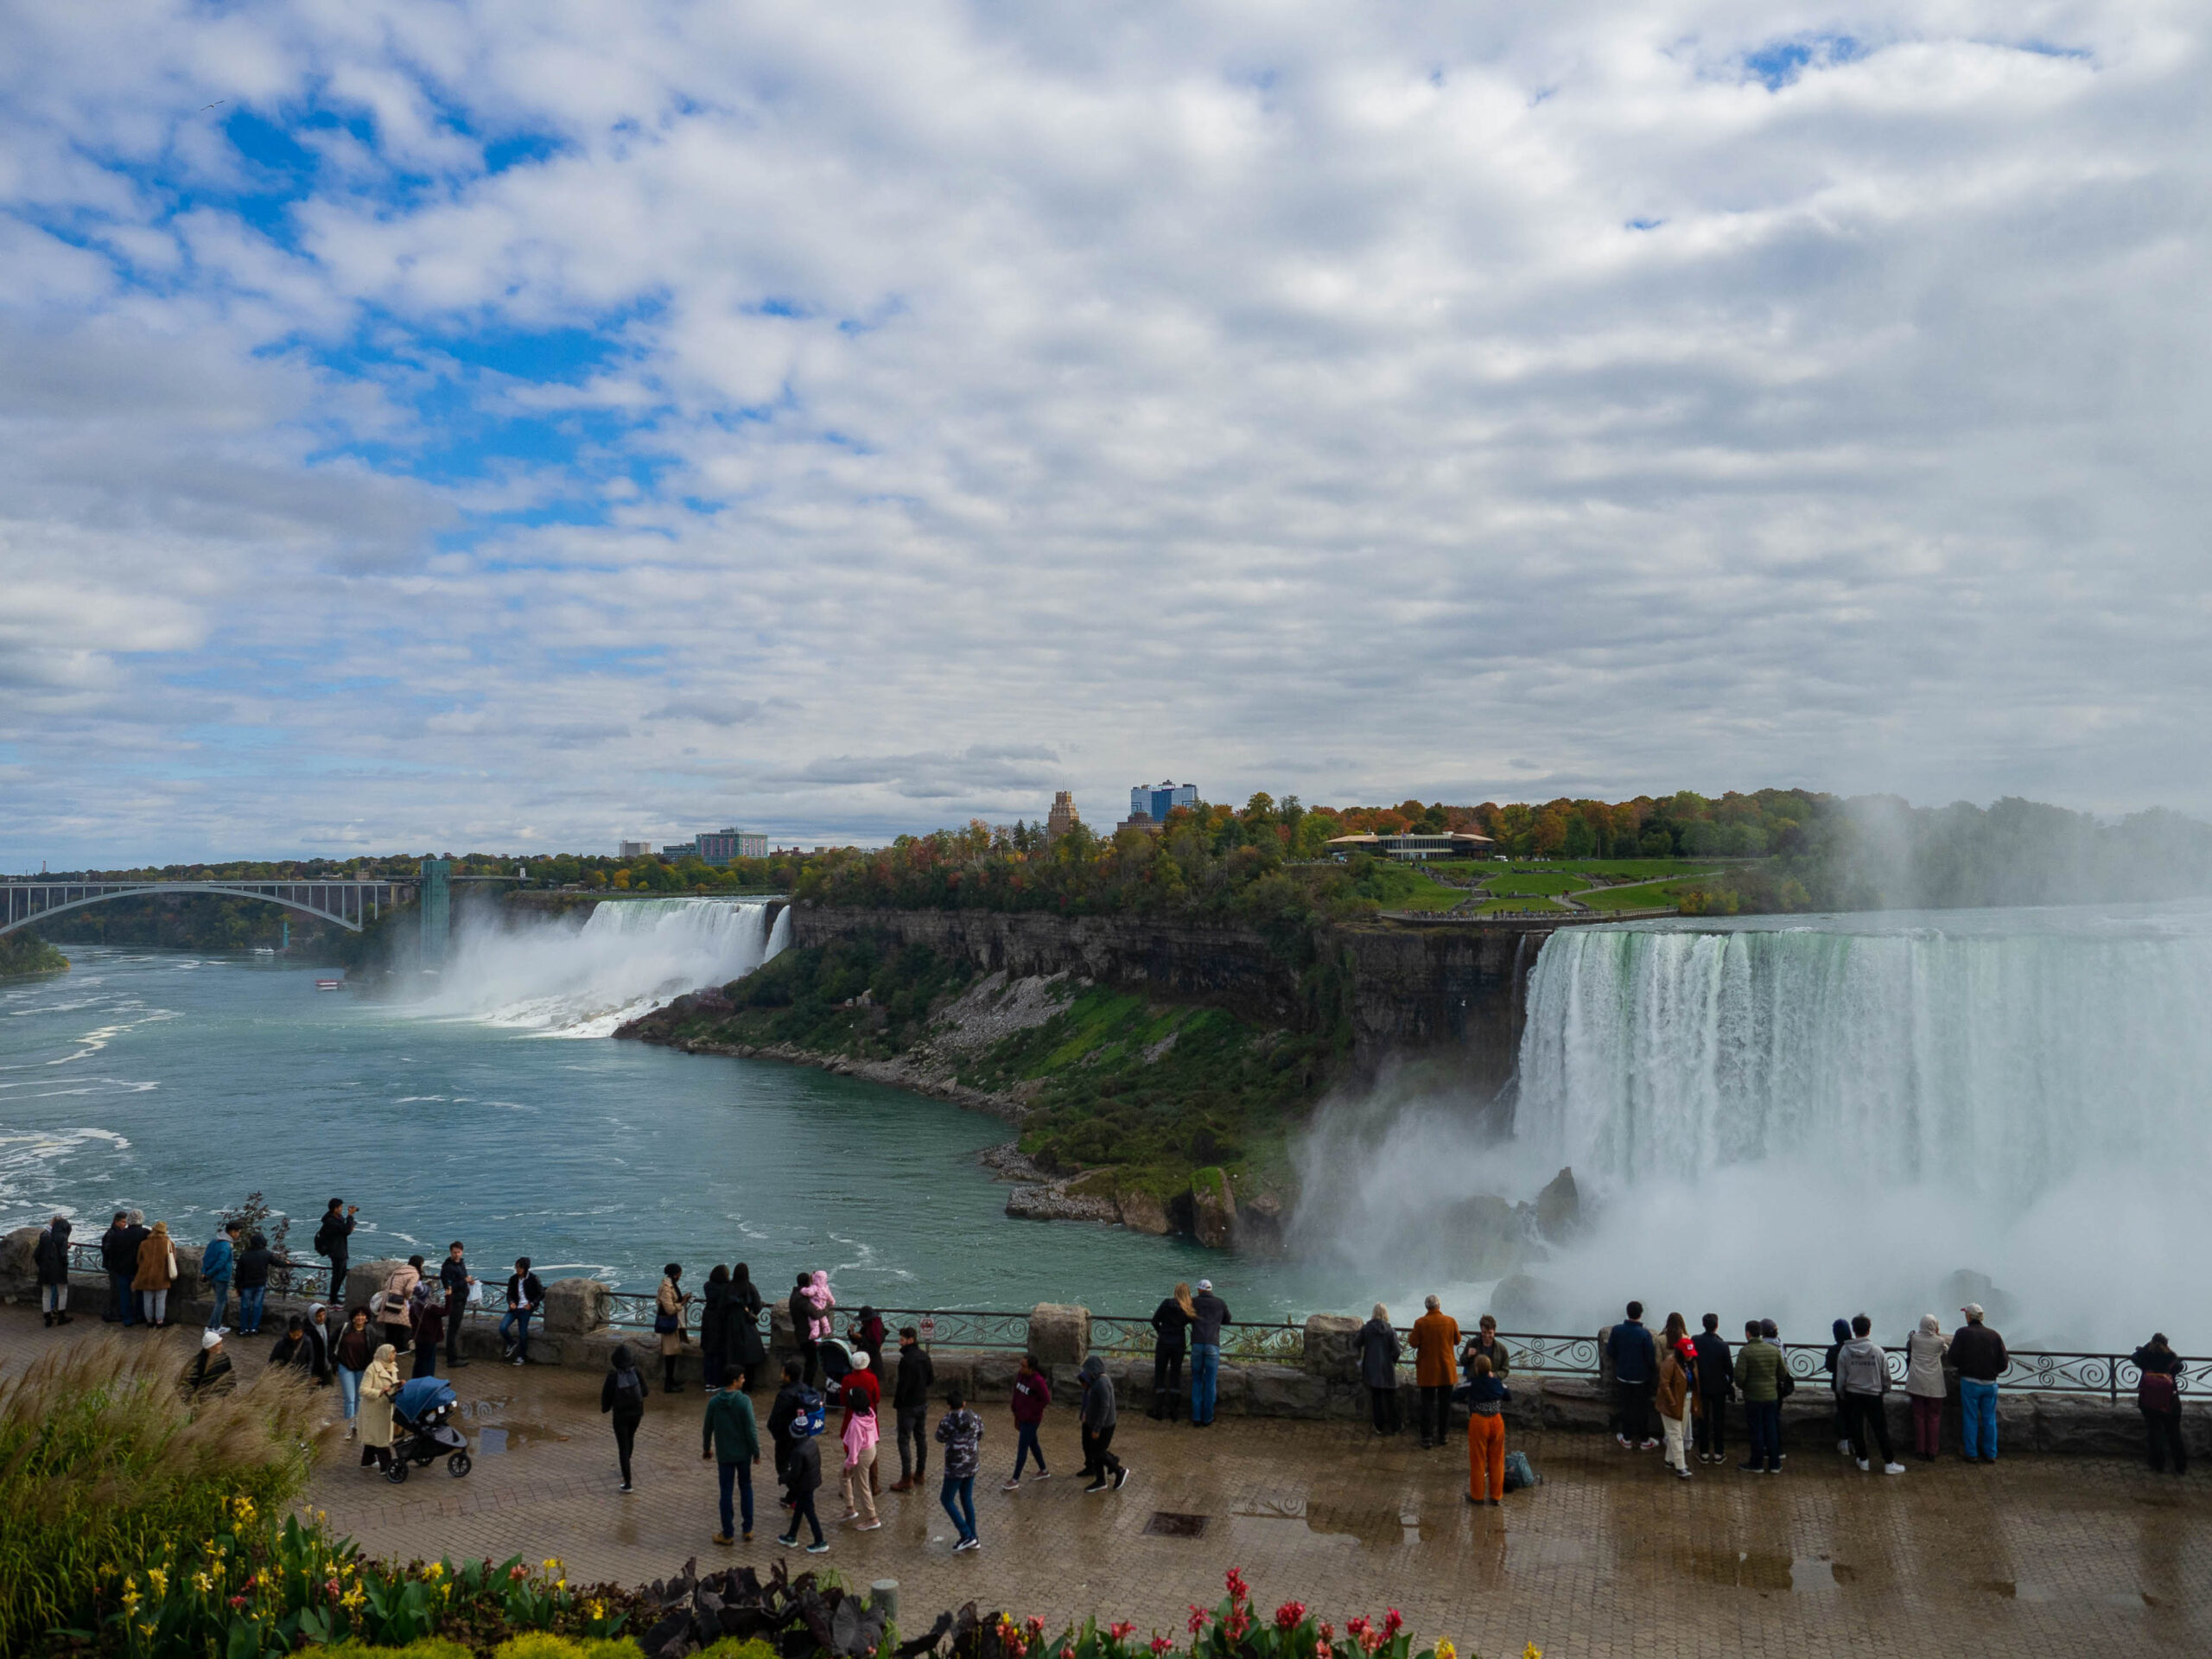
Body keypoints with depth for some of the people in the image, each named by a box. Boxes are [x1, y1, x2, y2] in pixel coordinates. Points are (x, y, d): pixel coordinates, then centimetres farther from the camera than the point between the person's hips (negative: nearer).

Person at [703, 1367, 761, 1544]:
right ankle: (748, 1530, 21)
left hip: (724, 1455, 1)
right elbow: (751, 1429, -16)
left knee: (726, 1492, 9)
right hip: (743, 1453, -1)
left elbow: (707, 1428, 3)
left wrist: (706, 1448, 19)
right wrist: (756, 1452, -5)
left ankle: (727, 1534, 14)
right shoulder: (744, 1401, -17)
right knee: (746, 1488, 17)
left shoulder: (713, 1401, -7)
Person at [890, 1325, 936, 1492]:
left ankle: (907, 1479, 0)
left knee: (904, 1441, -1)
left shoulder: (907, 1360, -23)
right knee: (921, 1437, 17)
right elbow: (931, 1379, 11)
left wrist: (896, 1403, -9)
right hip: (923, 1403, 8)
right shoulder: (924, 1356, 3)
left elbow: (903, 1384, -21)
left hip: (908, 1405, -8)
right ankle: (920, 1473, 28)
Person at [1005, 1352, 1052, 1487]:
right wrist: (1016, 1414, 13)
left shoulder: (1038, 1381, -25)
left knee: (1022, 1448, -2)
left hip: (1031, 1420, -8)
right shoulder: (1020, 1374, -4)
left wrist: (1031, 1412, -13)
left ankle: (1015, 1480, 7)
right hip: (1021, 1418, 8)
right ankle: (1044, 1471, 37)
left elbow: (1046, 1400, -19)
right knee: (1033, 1444, 21)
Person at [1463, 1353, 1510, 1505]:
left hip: (1478, 1422, -3)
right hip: (1497, 1422, 3)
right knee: (1496, 1460, 13)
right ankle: (1496, 1496, 19)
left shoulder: (1471, 1383, -12)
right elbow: (1509, 1396, 16)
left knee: (1478, 1460, 9)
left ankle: (1477, 1496, 17)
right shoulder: (1497, 1382, -1)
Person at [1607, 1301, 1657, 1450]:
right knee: (1643, 1409, 13)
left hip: (1623, 1375, 2)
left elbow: (1610, 1351, -3)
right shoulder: (1644, 1334, -21)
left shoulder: (1616, 1330, -12)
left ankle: (1627, 1439, 26)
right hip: (1641, 1377, -2)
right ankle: (1644, 1440, 23)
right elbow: (1651, 1358, -15)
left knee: (1626, 1407, 16)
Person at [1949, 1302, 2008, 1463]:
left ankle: (1971, 1454, 9)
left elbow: (1954, 1359, -10)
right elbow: (2004, 1362, 0)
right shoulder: (1994, 1335, 1)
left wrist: (1960, 1368, 11)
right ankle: (1991, 1454, 16)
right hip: (1990, 1383, 3)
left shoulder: (1962, 1333, -7)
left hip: (1970, 1382, -3)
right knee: (1989, 1419, 12)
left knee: (1970, 1418, 5)